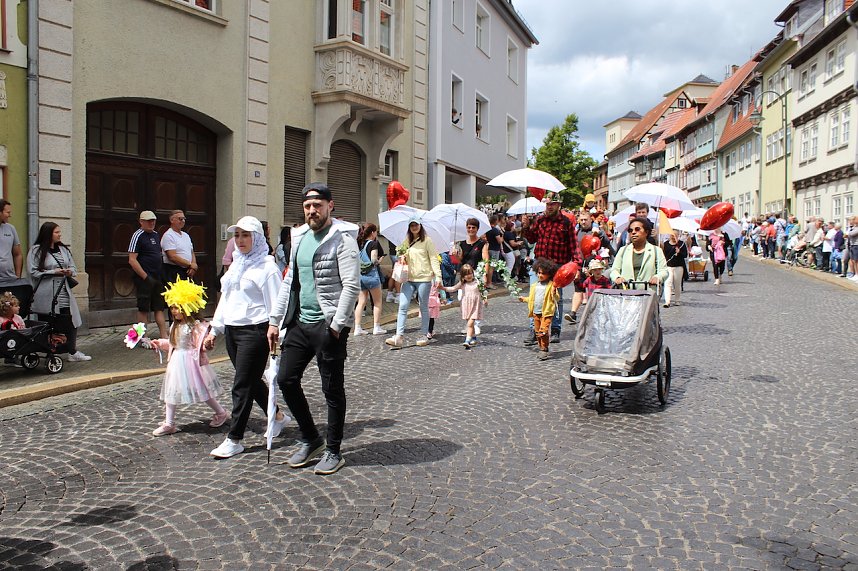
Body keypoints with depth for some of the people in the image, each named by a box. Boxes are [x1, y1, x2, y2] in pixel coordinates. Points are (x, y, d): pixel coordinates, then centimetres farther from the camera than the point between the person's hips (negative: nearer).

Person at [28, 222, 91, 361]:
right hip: (46, 297, -5)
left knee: (70, 323, 4)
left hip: (64, 294, 5)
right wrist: (54, 272, -14)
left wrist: (70, 272, -4)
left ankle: (73, 352, 14)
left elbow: (73, 267, 18)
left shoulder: (63, 249, 14)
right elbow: (33, 272, -10)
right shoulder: (36, 251, -4)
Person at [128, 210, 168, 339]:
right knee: (144, 309, 0)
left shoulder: (155, 234, 14)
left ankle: (164, 335, 11)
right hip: (144, 279, -7)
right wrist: (146, 277, -18)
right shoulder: (138, 236, -9)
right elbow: (132, 260, -16)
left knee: (159, 308, 8)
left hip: (158, 278, 7)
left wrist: (162, 275, 15)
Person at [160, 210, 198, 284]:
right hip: (174, 273, -8)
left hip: (188, 272, 8)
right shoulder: (168, 235, -8)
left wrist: (194, 265, -2)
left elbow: (192, 253, 19)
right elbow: (172, 257, -17)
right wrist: (190, 265, -13)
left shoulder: (186, 235, 18)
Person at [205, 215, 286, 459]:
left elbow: (275, 306, -12)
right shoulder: (236, 264, 15)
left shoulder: (266, 266, -8)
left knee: (242, 385, -3)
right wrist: (214, 329, 18)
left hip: (254, 331, -8)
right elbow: (225, 299, 20)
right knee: (251, 381, 16)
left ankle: (234, 439, 5)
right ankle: (277, 416, 35)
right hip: (232, 330, 8)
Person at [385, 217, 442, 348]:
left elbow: (434, 259, -5)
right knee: (403, 306, -5)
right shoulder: (406, 242, 14)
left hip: (424, 278, -5)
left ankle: (423, 336, 16)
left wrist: (438, 276, -13)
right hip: (408, 278, 5)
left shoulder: (426, 241, -2)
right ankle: (398, 337, -7)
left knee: (424, 308, 6)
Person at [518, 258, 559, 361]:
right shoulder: (534, 285, 14)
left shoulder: (551, 285, -5)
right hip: (536, 313, 6)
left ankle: (544, 350, -4)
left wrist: (554, 292, -30)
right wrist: (524, 299, 13)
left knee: (543, 332, -14)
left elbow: (557, 299, -12)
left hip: (546, 313, -6)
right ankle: (541, 348, 23)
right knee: (537, 332, 9)